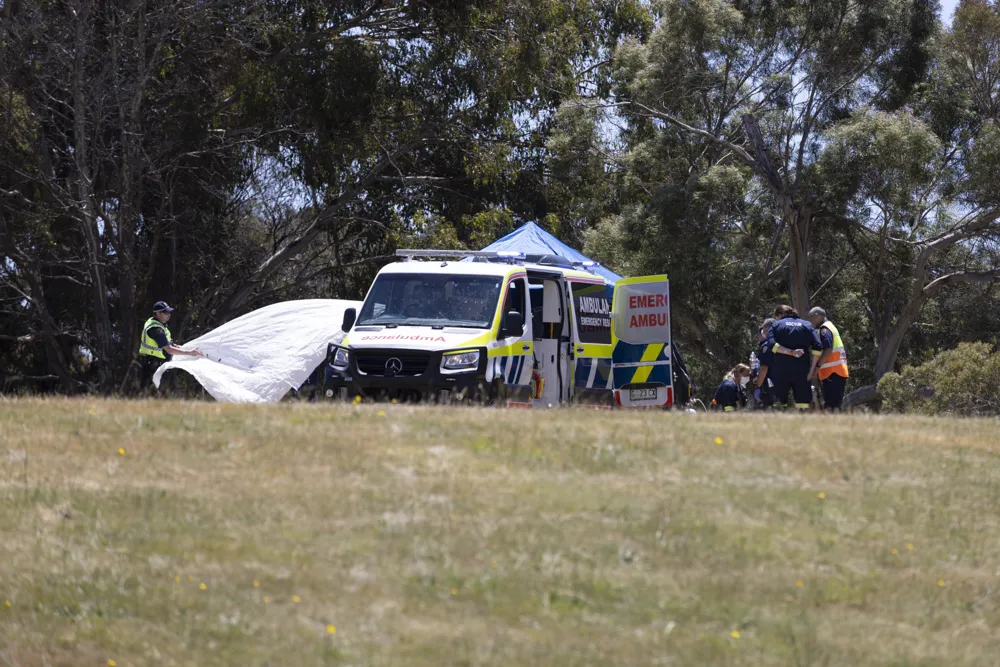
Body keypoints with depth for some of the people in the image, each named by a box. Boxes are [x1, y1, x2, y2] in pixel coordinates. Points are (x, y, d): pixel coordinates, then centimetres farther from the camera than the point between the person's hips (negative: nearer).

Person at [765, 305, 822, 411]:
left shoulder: (776, 325, 8)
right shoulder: (807, 325, 12)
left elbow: (772, 344, -12)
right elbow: (817, 347, -1)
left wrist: (791, 352, -16)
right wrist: (812, 369, -2)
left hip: (781, 370, -1)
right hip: (802, 370, 1)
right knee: (803, 404, 0)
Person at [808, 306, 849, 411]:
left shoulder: (824, 329, -10)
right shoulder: (830, 326, 23)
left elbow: (828, 350, -22)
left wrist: (818, 366, -20)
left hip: (832, 374, -10)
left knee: (832, 404, -14)